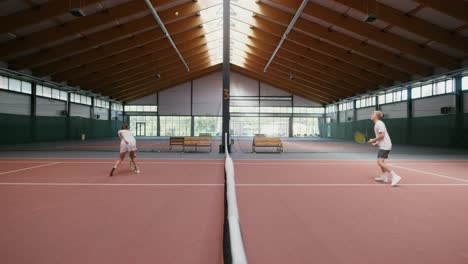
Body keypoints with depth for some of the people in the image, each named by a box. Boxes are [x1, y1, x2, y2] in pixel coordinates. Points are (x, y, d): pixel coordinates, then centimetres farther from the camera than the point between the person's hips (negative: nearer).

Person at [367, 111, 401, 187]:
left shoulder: (379, 123, -14)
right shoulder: (376, 124, 17)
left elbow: (382, 135, -23)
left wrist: (373, 140, -13)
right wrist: (375, 143, 12)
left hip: (385, 146, -11)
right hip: (383, 146, 11)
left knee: (380, 162, -20)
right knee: (381, 161, 22)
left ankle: (395, 176, -22)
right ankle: (384, 177, 32)